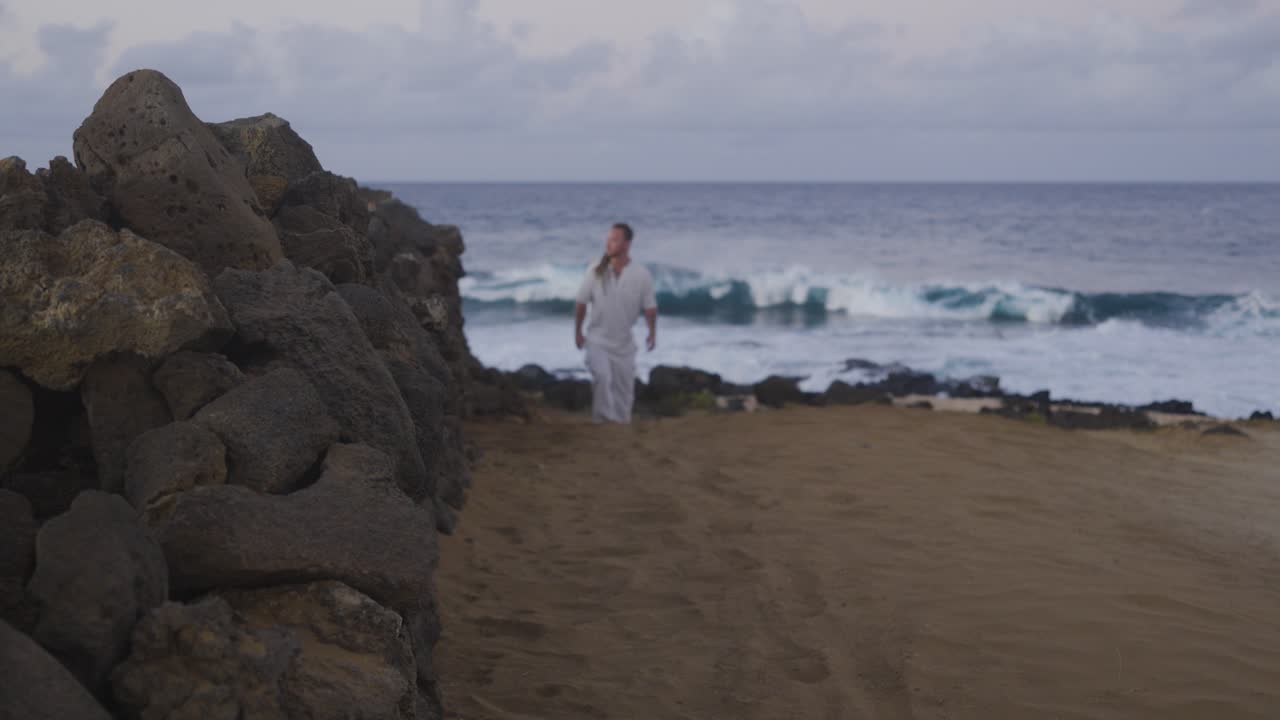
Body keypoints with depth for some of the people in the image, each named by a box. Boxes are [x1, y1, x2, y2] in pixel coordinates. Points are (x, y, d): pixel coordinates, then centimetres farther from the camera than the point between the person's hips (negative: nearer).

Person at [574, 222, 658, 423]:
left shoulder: (642, 275, -8)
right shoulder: (596, 272, -7)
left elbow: (650, 307, -1)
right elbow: (581, 303, 2)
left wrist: (652, 333, -11)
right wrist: (577, 332, 5)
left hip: (624, 343, 1)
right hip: (597, 340, -1)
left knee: (624, 389, 7)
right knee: (602, 376, -25)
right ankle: (604, 418, -16)